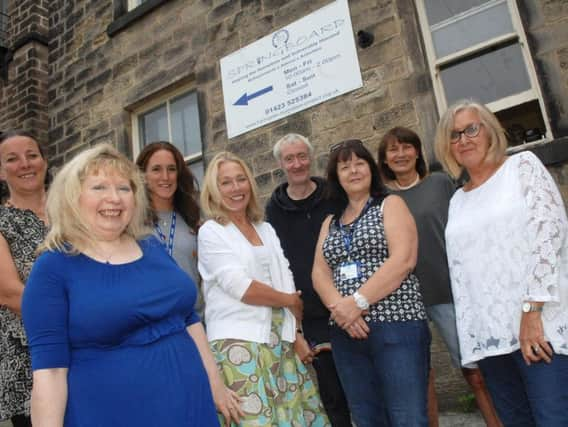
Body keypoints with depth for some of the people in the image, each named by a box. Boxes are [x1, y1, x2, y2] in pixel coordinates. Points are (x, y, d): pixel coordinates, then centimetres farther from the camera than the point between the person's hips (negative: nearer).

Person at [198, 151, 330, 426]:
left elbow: (286, 283, 11)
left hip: (280, 339, 6)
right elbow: (241, 287, -13)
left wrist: (296, 332, 2)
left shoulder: (266, 229, 14)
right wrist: (290, 301, -3)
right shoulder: (211, 232, -4)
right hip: (238, 341, -5)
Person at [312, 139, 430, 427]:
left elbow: (403, 260, -10)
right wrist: (339, 306, -13)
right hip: (347, 334, 5)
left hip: (395, 326, -5)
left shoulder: (390, 205, 4)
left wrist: (358, 302, -17)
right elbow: (319, 273, 7)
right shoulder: (330, 222, 18)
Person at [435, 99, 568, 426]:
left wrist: (532, 311, -16)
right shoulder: (457, 201, 17)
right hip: (487, 335, 5)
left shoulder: (523, 167, 5)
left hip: (540, 326, -4)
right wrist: (468, 340, 9)